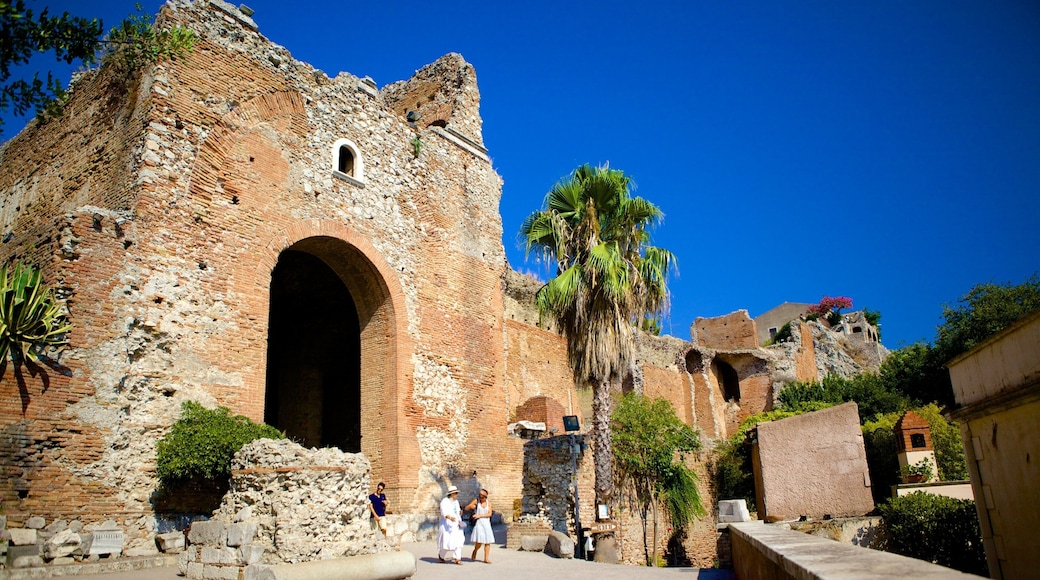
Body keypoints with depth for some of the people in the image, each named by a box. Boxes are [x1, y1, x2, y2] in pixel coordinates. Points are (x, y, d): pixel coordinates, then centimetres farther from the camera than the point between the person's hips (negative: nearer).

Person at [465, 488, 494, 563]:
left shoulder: (489, 503, 4)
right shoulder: (476, 501, -1)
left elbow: (489, 514, -6)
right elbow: (466, 508, 1)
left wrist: (480, 515, -16)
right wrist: (470, 506, -21)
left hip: (486, 523, 3)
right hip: (478, 523, -3)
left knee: (488, 541, -5)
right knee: (479, 541, -13)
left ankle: (486, 558, 2)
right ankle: (474, 552, 15)